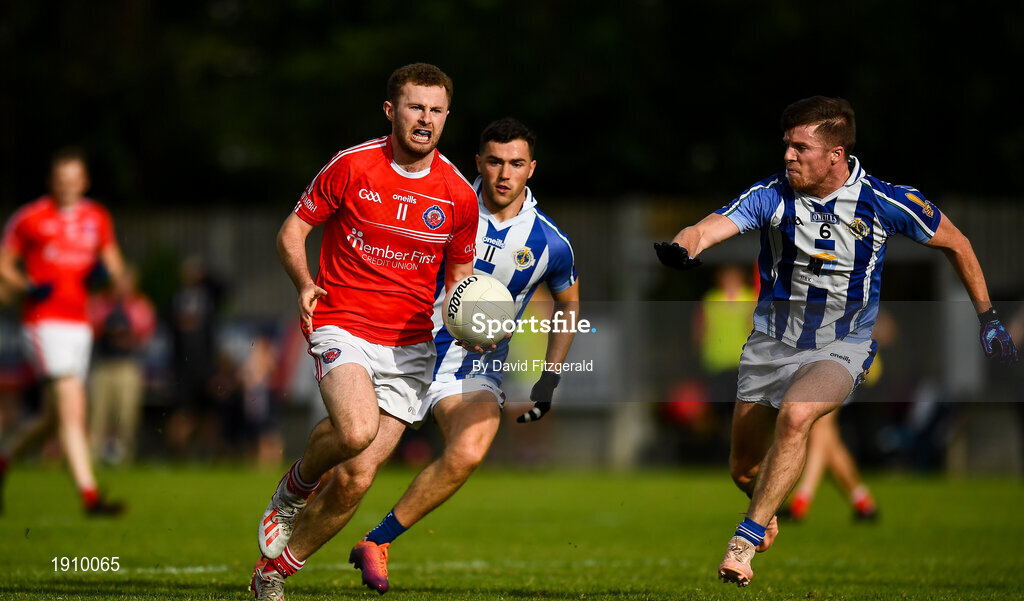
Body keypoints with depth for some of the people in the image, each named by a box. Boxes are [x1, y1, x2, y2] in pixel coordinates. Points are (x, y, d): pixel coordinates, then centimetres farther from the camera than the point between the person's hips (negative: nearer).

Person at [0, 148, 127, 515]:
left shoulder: (97, 219, 11)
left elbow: (113, 262, 21)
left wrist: (108, 272, -3)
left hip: (79, 323, 6)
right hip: (44, 319, -6)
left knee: (54, 417, 11)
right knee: (72, 410, -17)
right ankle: (89, 495, -21)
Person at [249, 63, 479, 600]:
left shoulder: (458, 195, 3)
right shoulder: (351, 167, -6)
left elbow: (458, 275, 16)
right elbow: (292, 231, 4)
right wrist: (305, 284, -15)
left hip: (410, 344, 3)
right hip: (342, 326, -3)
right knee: (357, 431, -30)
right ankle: (291, 495, 2)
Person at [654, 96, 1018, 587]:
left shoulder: (884, 202, -15)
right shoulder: (771, 195, -13)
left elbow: (955, 243, 1)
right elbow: (713, 226, -29)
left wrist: (987, 317, 5)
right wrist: (684, 247, -53)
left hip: (840, 348, -3)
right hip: (770, 343, 3)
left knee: (795, 415, -33)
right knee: (744, 472, 9)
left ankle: (747, 538, -23)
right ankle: (766, 508, 47)